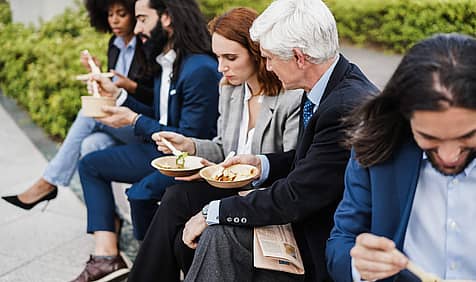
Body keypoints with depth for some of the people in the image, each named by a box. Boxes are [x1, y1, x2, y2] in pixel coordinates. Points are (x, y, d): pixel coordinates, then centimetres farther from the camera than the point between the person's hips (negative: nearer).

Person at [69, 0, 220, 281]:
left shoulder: (201, 70, -23)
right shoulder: (167, 62, 6)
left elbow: (189, 140, -23)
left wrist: (134, 120, -16)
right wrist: (118, 94, 8)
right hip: (162, 148, 10)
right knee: (91, 164, 10)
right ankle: (106, 255, 0)